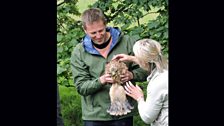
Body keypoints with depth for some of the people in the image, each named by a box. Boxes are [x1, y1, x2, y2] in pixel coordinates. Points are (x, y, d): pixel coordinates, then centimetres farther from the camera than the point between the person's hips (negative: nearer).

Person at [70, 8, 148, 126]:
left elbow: (144, 70, 4)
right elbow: (81, 87, -4)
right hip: (94, 116, 0)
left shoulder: (127, 42, -2)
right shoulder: (78, 52, -1)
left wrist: (131, 75, -18)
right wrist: (101, 81, -22)